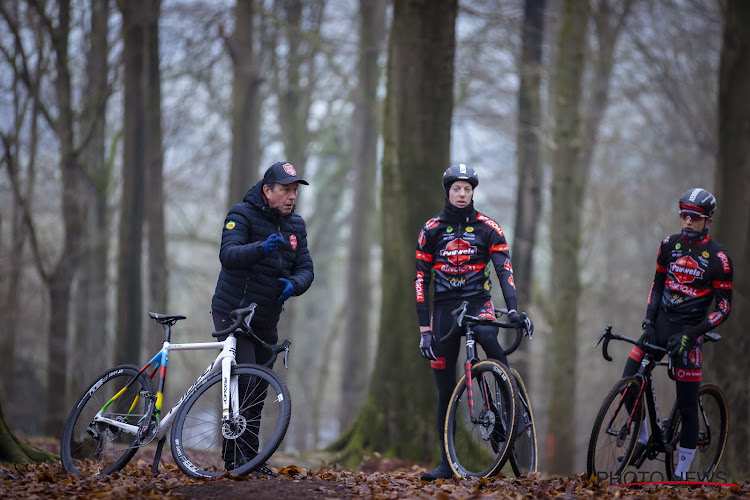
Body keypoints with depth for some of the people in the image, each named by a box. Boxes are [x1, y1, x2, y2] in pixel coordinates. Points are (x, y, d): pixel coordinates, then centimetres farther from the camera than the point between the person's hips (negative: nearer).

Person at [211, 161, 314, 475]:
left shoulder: (296, 225, 9)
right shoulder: (243, 215, -11)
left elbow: (305, 268, 3)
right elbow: (228, 254, -26)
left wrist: (293, 284, -20)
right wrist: (261, 247, -44)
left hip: (266, 319, 6)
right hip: (232, 312, -6)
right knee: (244, 383, -17)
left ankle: (250, 459, 18)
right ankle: (236, 456, -13)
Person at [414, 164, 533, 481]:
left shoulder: (487, 228, 0)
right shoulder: (432, 229, 2)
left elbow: (504, 270, -9)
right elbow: (421, 279, 2)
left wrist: (513, 309, -25)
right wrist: (424, 328, -4)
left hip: (478, 303, -1)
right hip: (444, 308, 1)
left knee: (487, 336, -37)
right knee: (445, 390, 1)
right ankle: (447, 463, 6)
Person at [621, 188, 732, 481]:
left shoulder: (717, 258, -10)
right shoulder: (669, 245, 4)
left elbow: (724, 308, -9)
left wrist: (690, 335, -18)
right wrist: (648, 321, 0)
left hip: (688, 333, -4)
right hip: (660, 324, 5)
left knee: (687, 406, -4)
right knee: (629, 382, -8)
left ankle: (681, 473, 5)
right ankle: (642, 441, 13)